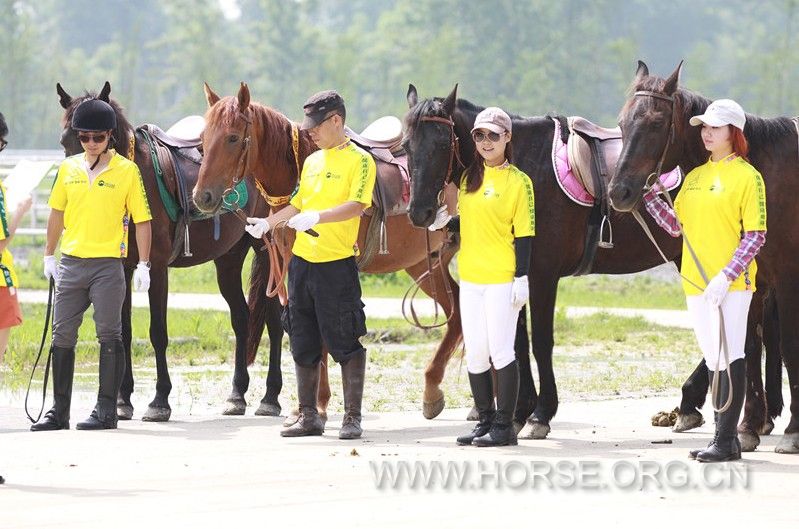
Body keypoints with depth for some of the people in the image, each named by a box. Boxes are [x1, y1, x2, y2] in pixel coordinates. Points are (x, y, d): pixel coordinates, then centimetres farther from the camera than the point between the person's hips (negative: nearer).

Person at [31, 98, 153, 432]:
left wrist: (143, 265, -8)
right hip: (71, 264, 5)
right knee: (62, 335, 7)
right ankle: (59, 411, 14)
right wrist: (49, 256, 15)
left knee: (109, 336, -2)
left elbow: (142, 220, -3)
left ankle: (106, 410, 3)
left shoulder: (127, 171, -4)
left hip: (107, 266, -5)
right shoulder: (68, 169, 8)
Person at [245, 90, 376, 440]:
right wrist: (268, 223, 10)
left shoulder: (359, 161, -7)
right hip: (302, 262, 8)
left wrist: (317, 217, -32)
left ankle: (352, 417, 3)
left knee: (346, 344, -3)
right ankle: (308, 417, 17)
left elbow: (356, 205, -20)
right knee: (303, 344, 10)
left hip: (338, 263, -8)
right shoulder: (311, 162, 16)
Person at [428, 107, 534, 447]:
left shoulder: (518, 182, -7)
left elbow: (524, 235, -9)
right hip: (470, 278, 6)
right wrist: (444, 223, 1)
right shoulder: (469, 178, 12)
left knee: (500, 351, -5)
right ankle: (485, 421, 17)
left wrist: (521, 279, -15)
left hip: (501, 279, -6)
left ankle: (504, 425, 1)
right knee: (475, 354, 8)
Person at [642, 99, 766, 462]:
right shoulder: (695, 176, 14)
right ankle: (724, 437, 17)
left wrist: (726, 275, -21)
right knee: (714, 360, 11)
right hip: (696, 282, 7)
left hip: (731, 282, -7)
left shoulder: (746, 176, -7)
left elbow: (756, 235, -12)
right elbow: (676, 226, 16)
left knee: (730, 357, -9)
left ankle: (726, 441, -7)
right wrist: (648, 194, 5)